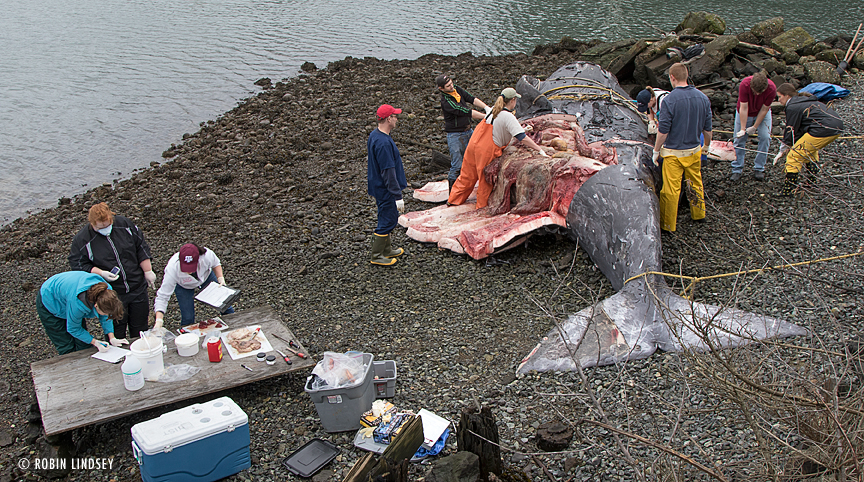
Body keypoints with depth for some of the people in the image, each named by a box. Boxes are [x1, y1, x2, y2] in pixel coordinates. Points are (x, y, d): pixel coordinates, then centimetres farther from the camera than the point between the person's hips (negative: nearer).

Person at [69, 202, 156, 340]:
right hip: (111, 295, -3)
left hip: (137, 288, 3)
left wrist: (148, 271, 3)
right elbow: (77, 264, -7)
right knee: (116, 334, 6)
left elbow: (141, 247, 3)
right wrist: (101, 273, -21)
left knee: (140, 328, 16)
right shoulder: (82, 239, -13)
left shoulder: (123, 223, -6)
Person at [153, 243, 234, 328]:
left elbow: (216, 263, -12)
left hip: (206, 276, 2)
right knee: (187, 318, -12)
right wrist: (159, 321, -47)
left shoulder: (207, 255, -40)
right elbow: (162, 296, -37)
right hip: (183, 286, -2)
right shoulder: (172, 269, -43)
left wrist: (221, 279, -24)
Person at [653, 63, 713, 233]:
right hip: (694, 151, 6)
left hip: (674, 153, -5)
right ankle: (698, 214, 39)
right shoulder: (702, 98, -1)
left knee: (671, 189, 3)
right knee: (696, 183, 23)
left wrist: (656, 150, -4)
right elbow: (707, 128, 7)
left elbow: (663, 130, -16)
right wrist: (706, 145, 24)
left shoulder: (670, 100, -19)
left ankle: (668, 225, 13)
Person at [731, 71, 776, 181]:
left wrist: (755, 127, -16)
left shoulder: (771, 89, -31)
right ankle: (736, 170, 4)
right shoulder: (745, 84, -33)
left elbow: (764, 109, -19)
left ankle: (759, 169, 0)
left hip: (762, 113, 1)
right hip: (744, 113, -1)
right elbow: (743, 108, -28)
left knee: (765, 137, -10)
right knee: (740, 139, -3)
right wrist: (742, 129, -29)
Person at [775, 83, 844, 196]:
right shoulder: (804, 100, 26)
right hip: (838, 126, 10)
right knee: (810, 149, 34)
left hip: (823, 130, -10)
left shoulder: (793, 107, -5)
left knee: (794, 156, -4)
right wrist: (789, 145, 21)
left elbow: (791, 130, -1)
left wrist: (783, 150, 11)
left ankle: (788, 189, -3)